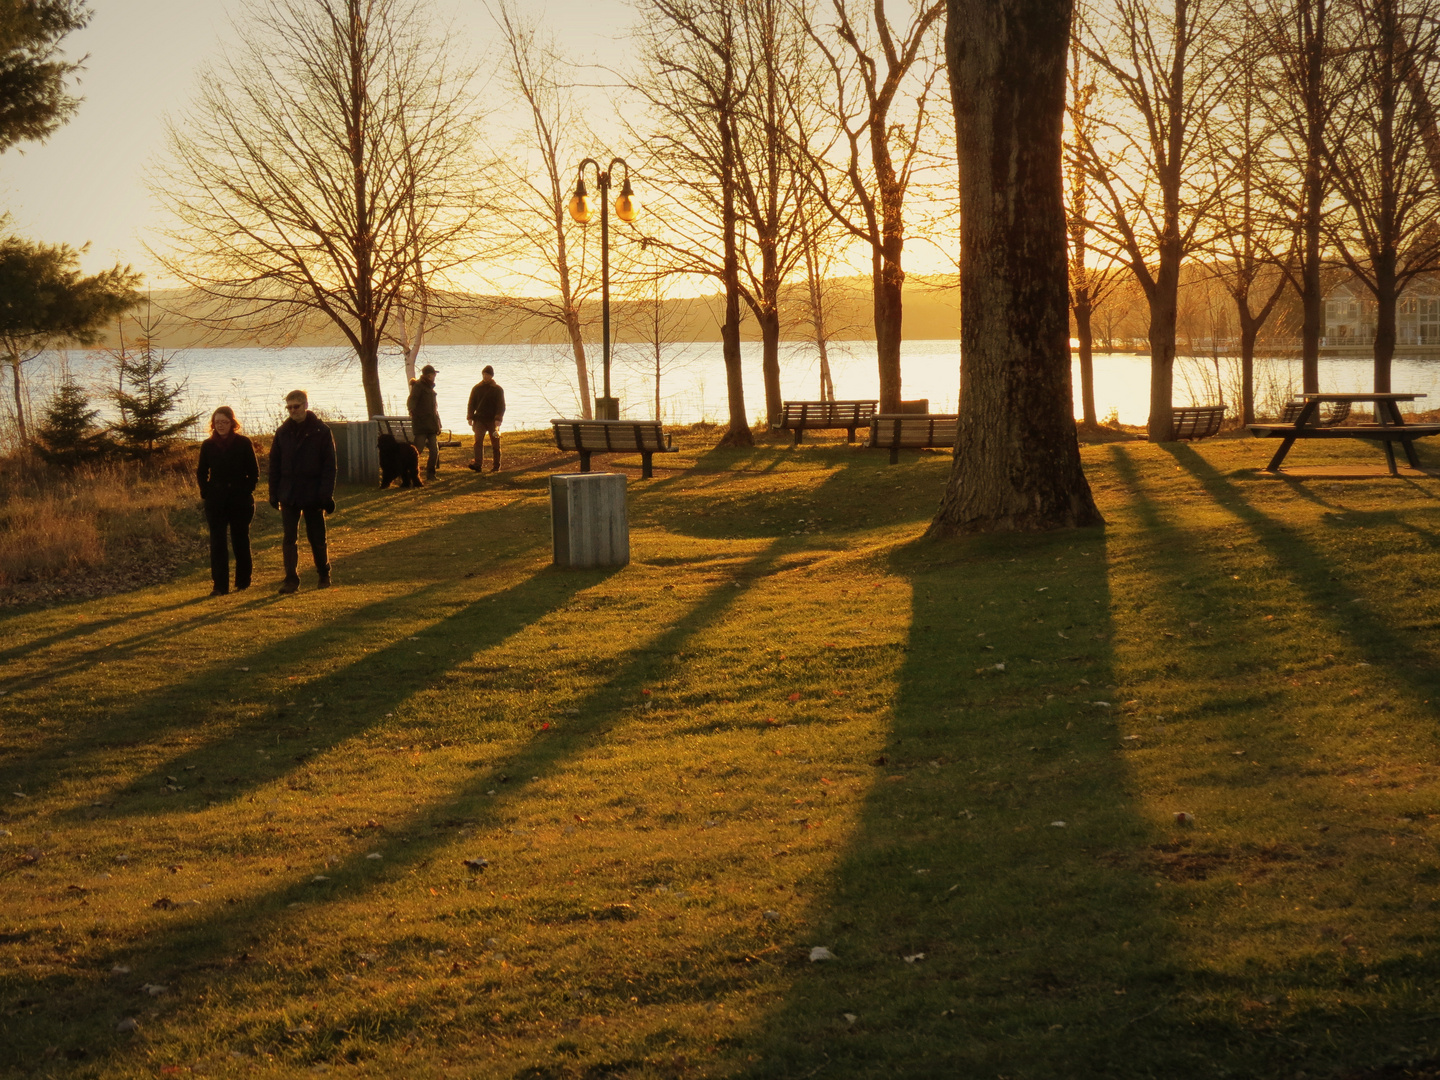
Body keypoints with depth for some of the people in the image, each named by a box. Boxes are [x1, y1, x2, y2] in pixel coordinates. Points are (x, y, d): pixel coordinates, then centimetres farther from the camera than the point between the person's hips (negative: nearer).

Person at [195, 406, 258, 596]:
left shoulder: (244, 443, -1)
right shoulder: (208, 445, 4)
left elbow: (254, 473, 2)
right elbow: (202, 473, 12)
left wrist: (246, 491, -6)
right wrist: (206, 493, 0)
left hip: (240, 500, -1)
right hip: (216, 502, 1)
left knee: (240, 541, 8)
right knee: (217, 543, -4)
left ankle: (243, 582, 21)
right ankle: (220, 585, -5)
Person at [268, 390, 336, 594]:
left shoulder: (321, 432, -3)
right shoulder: (283, 432, 5)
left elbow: (329, 465, -5)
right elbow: (274, 464, 9)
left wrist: (327, 494, -12)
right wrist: (274, 493, 3)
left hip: (313, 495, -2)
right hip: (288, 494, 2)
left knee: (317, 538, 8)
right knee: (288, 539, -3)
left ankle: (324, 574, 24)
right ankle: (291, 579, 0)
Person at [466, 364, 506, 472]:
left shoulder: (497, 389, 3)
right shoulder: (477, 388, 9)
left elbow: (501, 406, -3)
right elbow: (471, 404, 12)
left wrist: (498, 419, -16)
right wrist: (470, 419, 2)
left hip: (493, 420, -1)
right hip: (479, 419, 1)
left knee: (495, 444, 4)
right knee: (478, 441, -15)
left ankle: (496, 466, 13)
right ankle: (478, 464, -24)